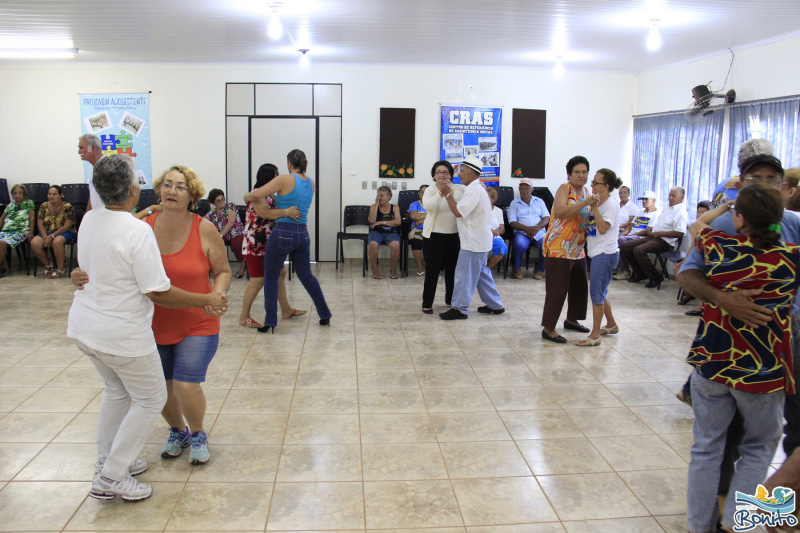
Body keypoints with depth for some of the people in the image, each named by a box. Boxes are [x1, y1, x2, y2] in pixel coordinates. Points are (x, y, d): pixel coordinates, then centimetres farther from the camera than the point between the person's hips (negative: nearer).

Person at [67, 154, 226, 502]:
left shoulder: (89, 220, 0)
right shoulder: (137, 231, -24)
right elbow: (159, 293, -22)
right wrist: (207, 300, -13)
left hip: (84, 328, 8)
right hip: (122, 334, -8)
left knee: (116, 390, 27)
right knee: (150, 399, 10)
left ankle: (108, 461, 37)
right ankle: (111, 478, 12)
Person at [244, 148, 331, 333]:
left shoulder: (285, 179, -11)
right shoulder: (310, 183, 9)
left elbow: (256, 195, -15)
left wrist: (247, 196, 6)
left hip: (283, 234, -6)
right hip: (303, 234, 6)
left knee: (270, 277, 7)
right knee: (306, 276, 21)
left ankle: (270, 322, 6)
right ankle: (325, 314, 26)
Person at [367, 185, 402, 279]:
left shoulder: (395, 207, 13)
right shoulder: (374, 207, 14)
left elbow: (398, 222, -5)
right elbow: (372, 221, -5)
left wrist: (381, 222, -8)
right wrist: (376, 204, -2)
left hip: (391, 232, 0)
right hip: (376, 232, 0)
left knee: (395, 244, -35)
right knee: (373, 244, -36)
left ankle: (393, 269, -12)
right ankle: (375, 270, -17)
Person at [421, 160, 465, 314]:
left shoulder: (459, 189, 2)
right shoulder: (430, 190, -6)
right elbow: (428, 206, -26)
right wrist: (441, 192, -37)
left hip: (454, 235, 3)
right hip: (434, 236, -3)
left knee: (452, 268, 15)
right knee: (432, 270, 1)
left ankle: (451, 299, 33)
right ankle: (427, 304, 11)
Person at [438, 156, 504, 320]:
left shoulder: (473, 191, -20)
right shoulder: (477, 189, 15)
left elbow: (458, 212, -26)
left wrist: (447, 194, -17)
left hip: (474, 242, -11)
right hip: (480, 240, 11)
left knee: (465, 275, -4)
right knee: (482, 273, 18)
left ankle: (460, 309, 4)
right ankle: (495, 305, 25)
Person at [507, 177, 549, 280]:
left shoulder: (539, 201, 17)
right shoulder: (514, 203, 10)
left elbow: (546, 218, 7)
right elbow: (512, 222, -1)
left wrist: (536, 228, -13)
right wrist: (527, 228, -16)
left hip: (539, 232, 2)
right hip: (522, 233, -2)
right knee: (519, 245, -36)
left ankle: (539, 269, 2)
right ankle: (517, 268, -6)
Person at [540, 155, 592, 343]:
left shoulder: (586, 191, 13)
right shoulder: (565, 188, -10)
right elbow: (559, 212, -29)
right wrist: (585, 203, -32)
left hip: (578, 249, 9)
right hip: (558, 248, -8)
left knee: (580, 286, 17)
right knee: (557, 289, -6)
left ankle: (572, 319, 37)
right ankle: (548, 329, 4)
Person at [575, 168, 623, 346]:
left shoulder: (611, 205, -13)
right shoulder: (599, 203, 15)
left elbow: (603, 228, -22)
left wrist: (594, 207, -22)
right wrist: (591, 205, 7)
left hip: (605, 253, -10)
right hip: (598, 252, 10)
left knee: (597, 293, -6)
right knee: (600, 292, 19)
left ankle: (595, 335, 0)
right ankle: (611, 325, 35)